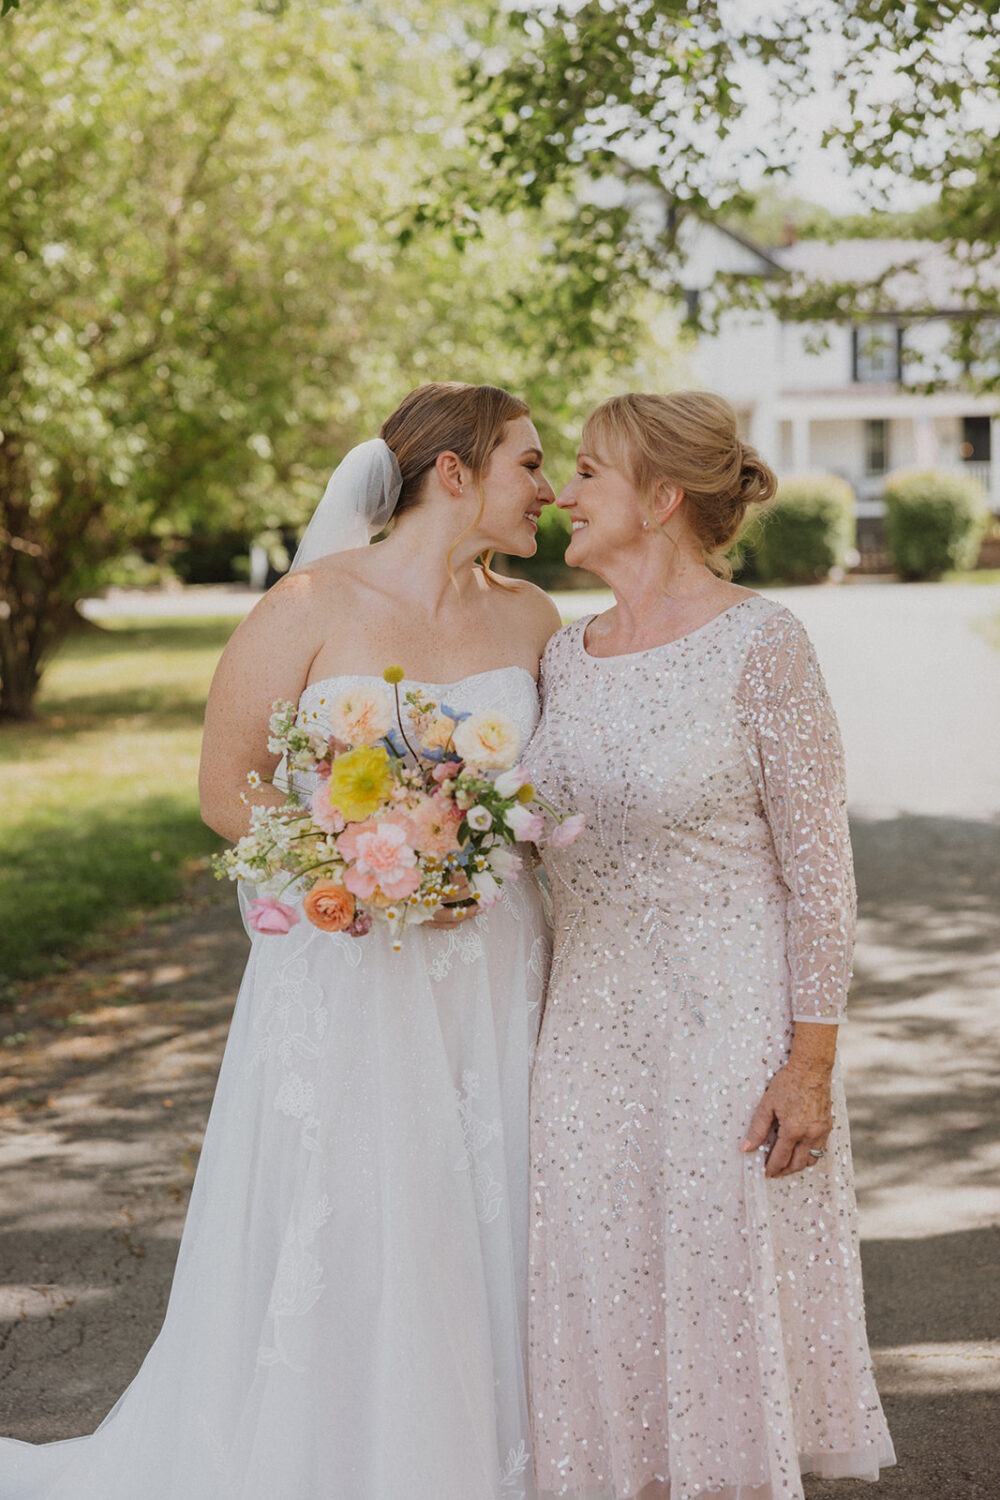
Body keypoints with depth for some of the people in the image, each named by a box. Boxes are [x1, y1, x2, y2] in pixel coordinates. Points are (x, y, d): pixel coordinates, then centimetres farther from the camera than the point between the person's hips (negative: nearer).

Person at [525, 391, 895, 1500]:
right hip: (588, 1033, 6)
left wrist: (809, 1067, -14)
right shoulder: (563, 657, 7)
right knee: (601, 1303, 11)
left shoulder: (758, 644, -12)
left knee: (726, 1299, 5)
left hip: (728, 1031, -5)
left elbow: (819, 870, -11)